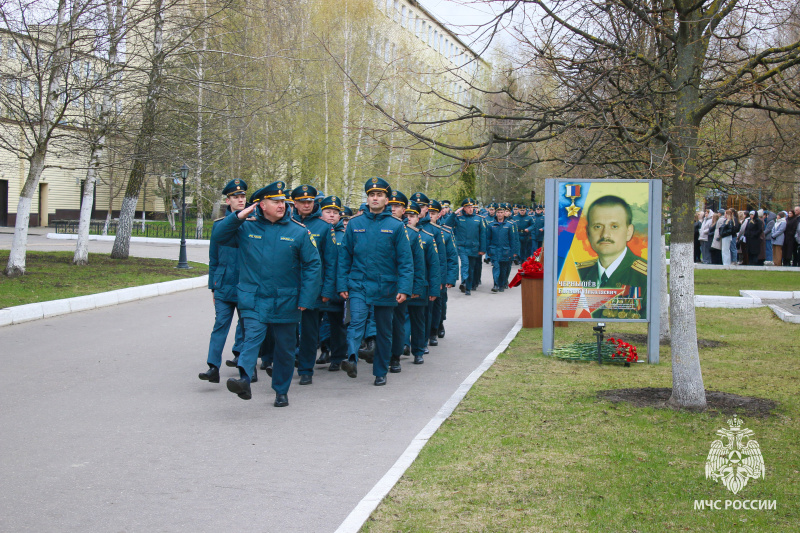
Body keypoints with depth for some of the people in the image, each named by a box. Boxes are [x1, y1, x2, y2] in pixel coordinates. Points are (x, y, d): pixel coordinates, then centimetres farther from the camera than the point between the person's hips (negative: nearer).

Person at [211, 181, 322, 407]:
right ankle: (244, 380, -38)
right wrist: (238, 217, -9)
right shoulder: (247, 227, 3)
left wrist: (306, 298, -6)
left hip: (286, 301, 1)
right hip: (253, 300, -1)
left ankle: (281, 391, 25)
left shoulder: (299, 231, -1)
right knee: (252, 337, -22)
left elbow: (313, 265, 0)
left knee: (285, 347, 11)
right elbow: (217, 235, 4)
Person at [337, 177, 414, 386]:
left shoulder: (396, 226, -1)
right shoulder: (355, 224, 3)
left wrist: (404, 288, -11)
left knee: (384, 331, 10)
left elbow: (405, 260, -2)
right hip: (358, 284, 0)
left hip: (385, 288, 1)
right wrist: (342, 284, 1)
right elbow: (344, 255, 7)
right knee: (357, 321, -23)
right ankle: (352, 360, -39)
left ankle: (380, 372, 22)